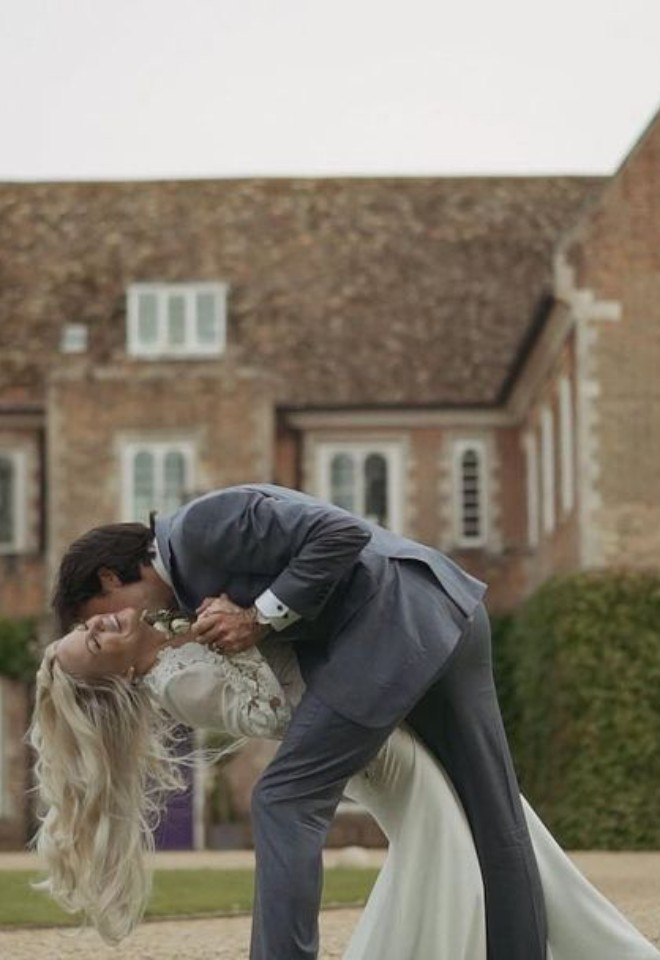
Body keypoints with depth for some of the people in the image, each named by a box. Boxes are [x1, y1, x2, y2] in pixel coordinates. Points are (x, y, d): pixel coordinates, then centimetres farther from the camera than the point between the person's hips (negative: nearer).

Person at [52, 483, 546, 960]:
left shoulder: (200, 524, -9)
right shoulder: (196, 563, 21)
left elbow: (344, 534, -16)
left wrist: (261, 618, -10)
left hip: (396, 623, -10)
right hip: (446, 611, 10)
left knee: (286, 802, -6)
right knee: (493, 815, 10)